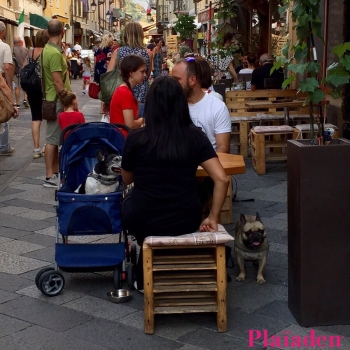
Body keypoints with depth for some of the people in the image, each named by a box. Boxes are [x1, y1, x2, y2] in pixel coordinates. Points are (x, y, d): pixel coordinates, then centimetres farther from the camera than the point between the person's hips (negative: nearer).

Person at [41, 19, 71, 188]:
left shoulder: (48, 49, 11)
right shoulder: (55, 53, -20)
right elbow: (58, 82, -23)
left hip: (54, 99, 10)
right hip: (57, 101, -10)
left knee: (55, 137, 15)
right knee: (52, 138, -6)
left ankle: (55, 172, 22)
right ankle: (50, 177, -1)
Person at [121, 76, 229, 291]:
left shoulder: (135, 139, -9)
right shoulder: (196, 137, -6)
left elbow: (126, 180, 7)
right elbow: (222, 179, -14)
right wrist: (213, 217, -5)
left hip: (143, 222, -1)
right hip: (185, 222, 1)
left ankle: (145, 280, 41)